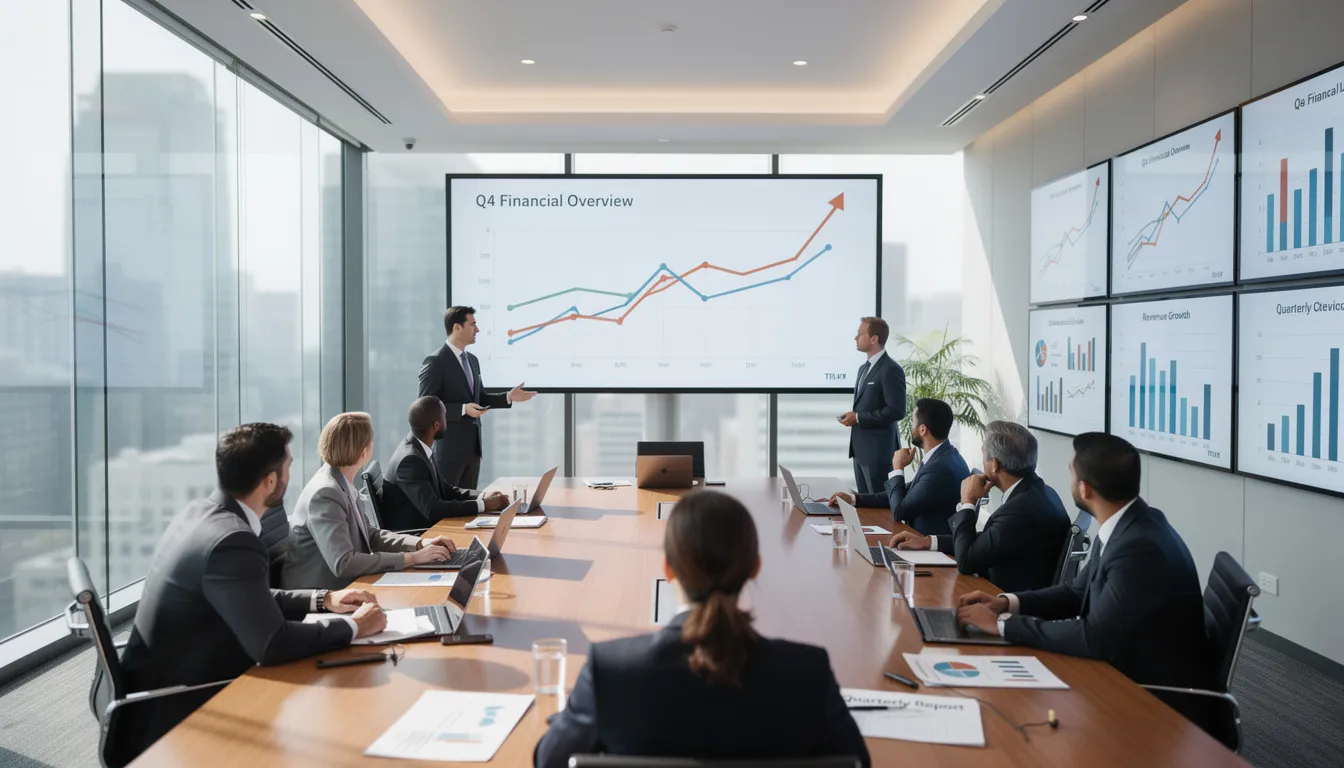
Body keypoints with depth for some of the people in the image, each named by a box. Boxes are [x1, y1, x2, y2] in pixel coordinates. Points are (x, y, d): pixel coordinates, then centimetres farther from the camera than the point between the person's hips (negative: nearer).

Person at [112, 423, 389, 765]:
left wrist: (323, 600, 8)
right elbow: (272, 644, -28)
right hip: (166, 716, -8)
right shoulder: (232, 541, -27)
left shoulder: (202, 512, 2)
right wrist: (354, 626, -15)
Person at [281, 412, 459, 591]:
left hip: (344, 585, 8)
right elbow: (343, 563, -28)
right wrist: (412, 558, -24)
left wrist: (420, 543, -1)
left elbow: (368, 534, 12)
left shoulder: (342, 484, 3)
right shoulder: (325, 493, -22)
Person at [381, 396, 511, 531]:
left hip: (425, 527, 8)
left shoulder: (420, 448, 4)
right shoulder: (410, 459, -22)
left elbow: (444, 490, 11)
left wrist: (482, 497, -3)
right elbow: (432, 510, -27)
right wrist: (483, 504, -21)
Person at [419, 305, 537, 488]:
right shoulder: (435, 362, -12)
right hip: (449, 446, -8)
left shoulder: (472, 360, 13)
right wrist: (463, 409, -24)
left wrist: (508, 397, 5)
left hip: (472, 445, 8)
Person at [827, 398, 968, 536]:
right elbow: (905, 495, 13)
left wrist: (897, 469, -6)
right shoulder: (940, 456, 6)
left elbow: (899, 511, -18)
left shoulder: (941, 468, -25)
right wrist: (854, 499, 8)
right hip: (925, 539, 8)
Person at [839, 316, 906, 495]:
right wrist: (852, 416, 3)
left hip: (879, 451, -9)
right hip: (860, 449, 9)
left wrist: (858, 418, -17)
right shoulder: (864, 368, 15)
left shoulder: (891, 370, -14)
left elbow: (897, 411, -21)